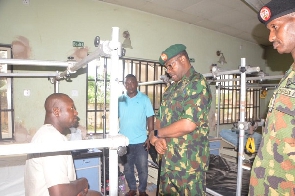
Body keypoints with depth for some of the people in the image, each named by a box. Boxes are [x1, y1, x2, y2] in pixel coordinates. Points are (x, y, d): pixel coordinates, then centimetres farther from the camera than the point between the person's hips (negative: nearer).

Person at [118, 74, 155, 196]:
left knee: (142, 169, 9)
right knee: (127, 169, 15)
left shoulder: (144, 99, -3)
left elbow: (150, 118, -2)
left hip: (140, 141, -2)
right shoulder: (120, 100, 2)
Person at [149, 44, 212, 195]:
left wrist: (156, 134, -10)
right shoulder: (172, 88, 13)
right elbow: (161, 117, 14)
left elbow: (188, 125, -24)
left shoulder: (197, 84, -13)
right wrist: (156, 139, -7)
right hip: (168, 160, 8)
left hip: (189, 163, -8)